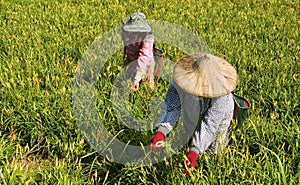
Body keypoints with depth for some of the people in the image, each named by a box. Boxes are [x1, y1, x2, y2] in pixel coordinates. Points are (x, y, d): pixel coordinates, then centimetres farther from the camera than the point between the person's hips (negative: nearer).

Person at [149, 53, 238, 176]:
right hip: (193, 115, 3)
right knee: (190, 140, 29)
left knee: (212, 149, 22)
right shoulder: (181, 79, -37)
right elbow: (172, 106, -33)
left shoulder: (223, 97, -44)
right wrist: (161, 131, -48)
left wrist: (194, 152, -49)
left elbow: (209, 124, -41)